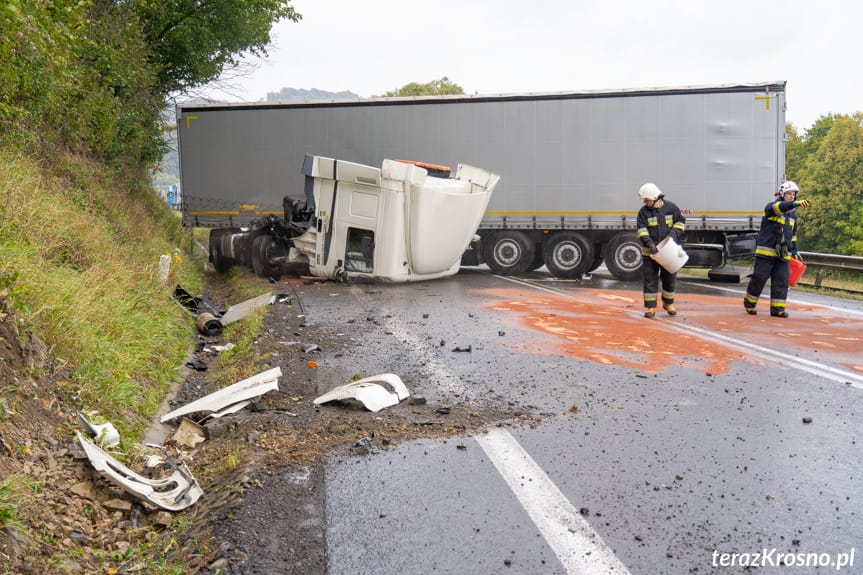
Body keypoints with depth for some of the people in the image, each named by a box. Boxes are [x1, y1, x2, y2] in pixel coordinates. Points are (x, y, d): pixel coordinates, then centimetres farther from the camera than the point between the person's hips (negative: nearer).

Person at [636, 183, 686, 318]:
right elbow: (641, 230, -11)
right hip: (650, 252, -1)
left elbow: (681, 222, 8)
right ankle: (651, 307, 6)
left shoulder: (671, 208, 0)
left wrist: (674, 232, -11)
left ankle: (668, 303, 32)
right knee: (650, 280, -1)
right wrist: (649, 243, -24)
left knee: (670, 279, 12)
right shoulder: (643, 211, -3)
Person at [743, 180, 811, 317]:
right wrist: (796, 204, -46)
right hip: (766, 251, -6)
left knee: (782, 280, -1)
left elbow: (793, 233, 26)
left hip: (783, 254, 6)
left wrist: (794, 250, 19)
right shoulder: (771, 207, -4)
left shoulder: (793, 214, 17)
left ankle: (777, 308, 2)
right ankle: (749, 303, 14)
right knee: (759, 278, -4)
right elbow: (779, 207, -30)